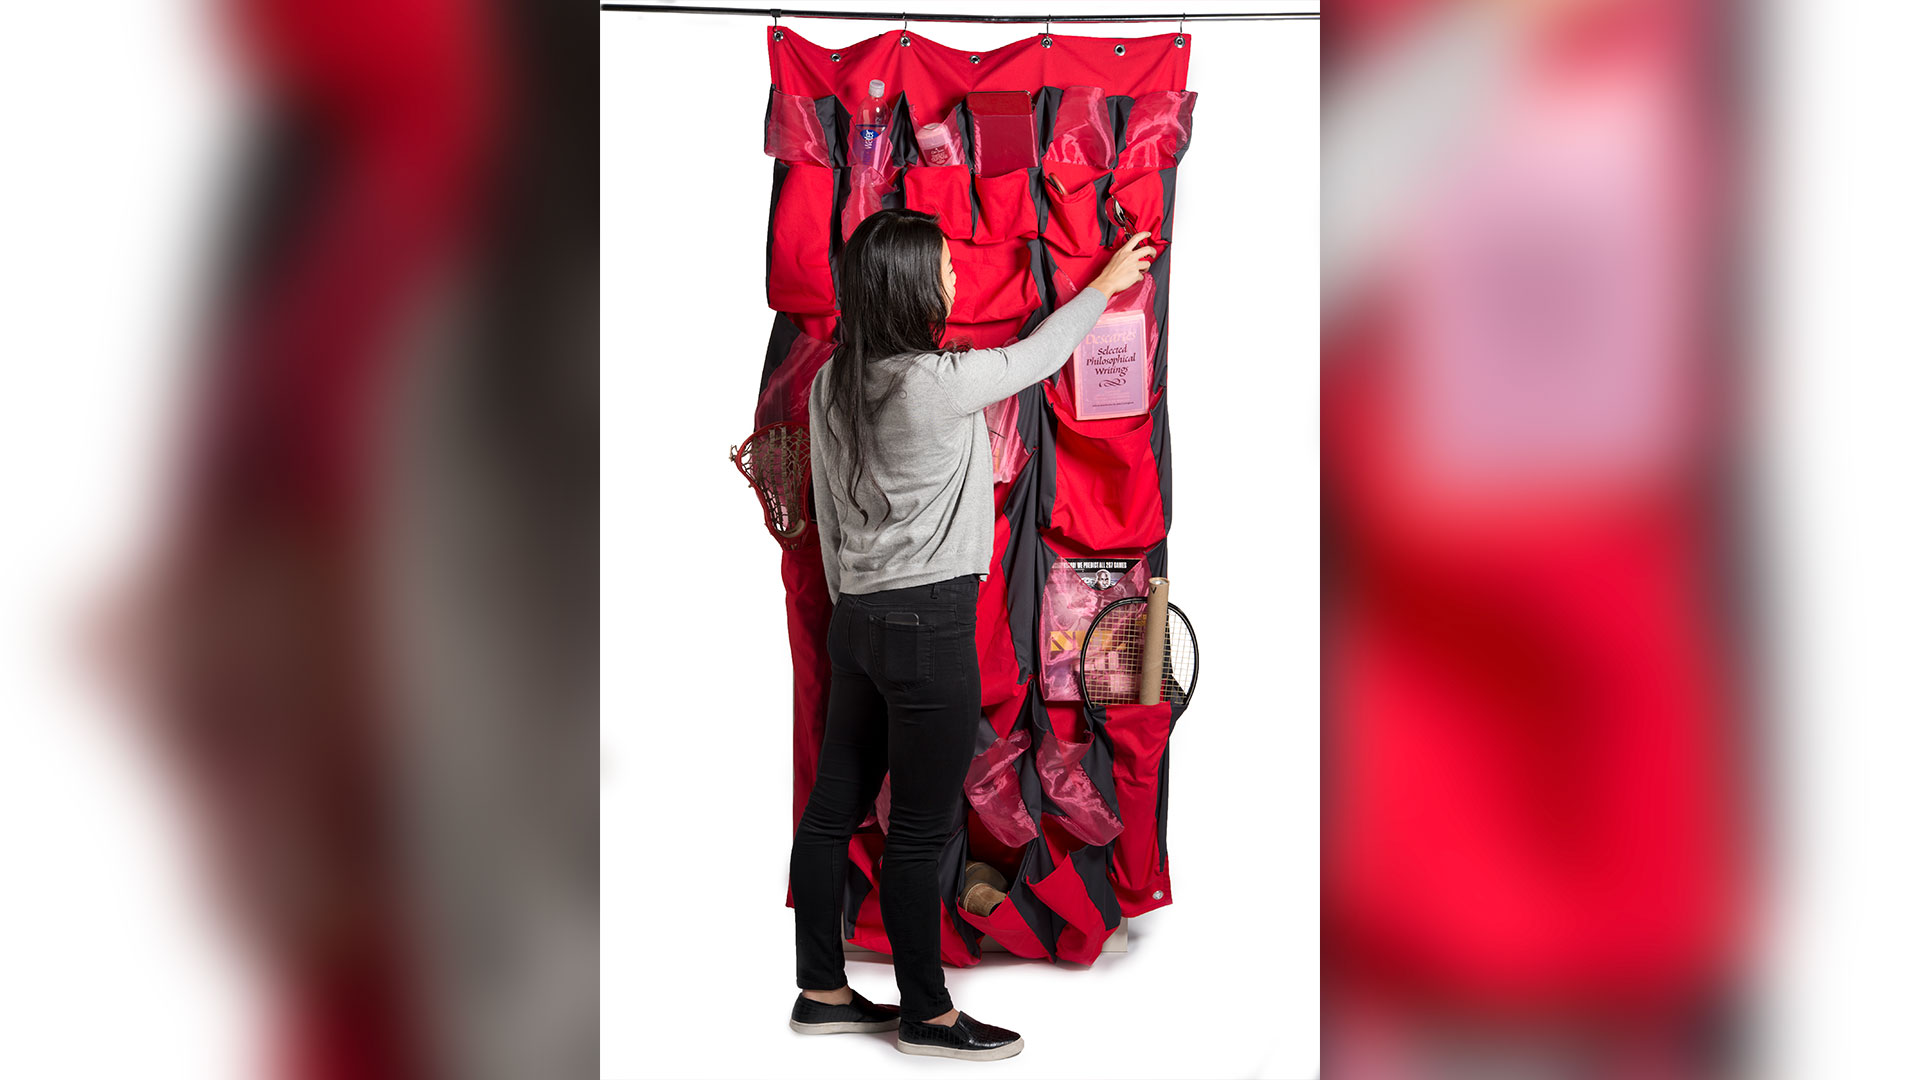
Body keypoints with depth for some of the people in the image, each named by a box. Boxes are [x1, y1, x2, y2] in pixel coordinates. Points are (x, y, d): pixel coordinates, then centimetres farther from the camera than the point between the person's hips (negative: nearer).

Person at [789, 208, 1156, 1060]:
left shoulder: (832, 384, 5)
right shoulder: (937, 382, -18)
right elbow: (1036, 357, -1)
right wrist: (1105, 284, 15)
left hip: (858, 617, 8)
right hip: (930, 623, -8)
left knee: (834, 807, 13)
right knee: (920, 831, 2)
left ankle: (822, 991, 25)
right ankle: (927, 1016, 15)